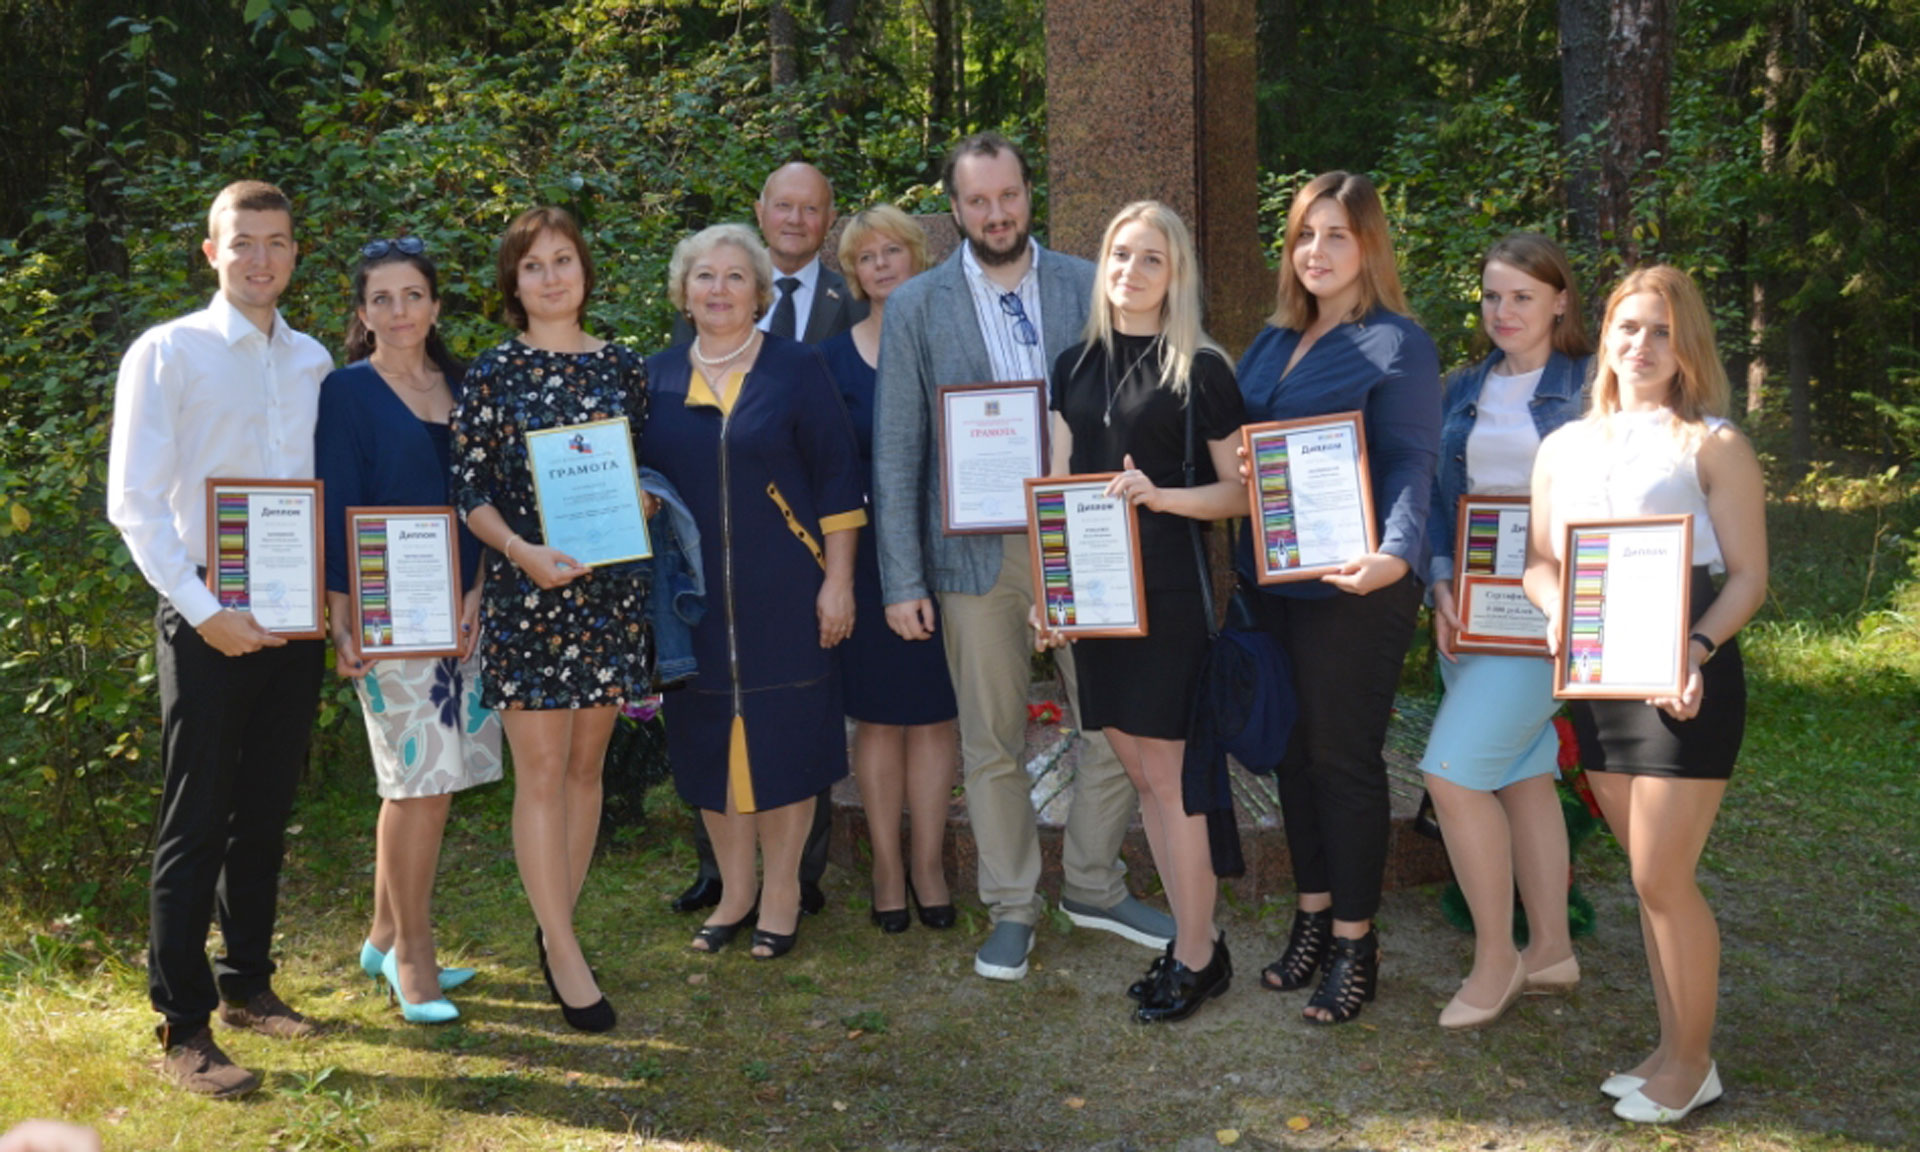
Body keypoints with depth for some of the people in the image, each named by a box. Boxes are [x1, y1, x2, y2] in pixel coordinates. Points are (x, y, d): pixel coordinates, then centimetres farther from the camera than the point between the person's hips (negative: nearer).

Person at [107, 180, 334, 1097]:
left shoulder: (312, 362, 10)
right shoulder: (166, 353, -5)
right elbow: (134, 503, -9)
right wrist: (203, 612, -16)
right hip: (208, 618, -5)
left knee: (265, 815, 14)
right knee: (196, 822, -1)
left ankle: (247, 985, 30)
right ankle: (184, 1028, 7)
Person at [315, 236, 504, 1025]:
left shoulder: (461, 389, 13)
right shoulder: (347, 392, -2)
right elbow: (338, 508, -7)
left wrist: (477, 591, 4)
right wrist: (342, 622, -12)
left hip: (462, 606, 5)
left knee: (427, 782, 7)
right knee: (422, 780, -7)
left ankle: (386, 939, 21)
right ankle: (413, 956, 5)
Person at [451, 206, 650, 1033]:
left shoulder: (622, 367, 8)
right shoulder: (494, 373, -2)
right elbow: (469, 490, -4)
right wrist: (521, 550, -18)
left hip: (610, 586, 4)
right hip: (526, 587, -4)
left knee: (586, 764, 9)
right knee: (540, 771, -2)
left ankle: (557, 926, 23)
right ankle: (565, 956, 4)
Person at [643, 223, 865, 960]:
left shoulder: (797, 369, -2)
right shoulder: (656, 378, 7)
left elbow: (837, 478, -3)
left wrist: (838, 580, -8)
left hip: (782, 592, -3)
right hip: (693, 594, 3)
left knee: (784, 736, 2)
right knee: (708, 738, 9)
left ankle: (781, 894, 16)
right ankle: (734, 890, 23)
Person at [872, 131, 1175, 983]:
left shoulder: (1088, 288, 4)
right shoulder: (917, 307, 1)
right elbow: (896, 453, -1)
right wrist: (902, 581, -5)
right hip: (977, 552, -1)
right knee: (991, 743, 9)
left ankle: (1094, 887, 26)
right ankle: (1011, 908, 24)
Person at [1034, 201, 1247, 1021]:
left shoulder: (1200, 369, -5)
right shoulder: (1075, 366, 11)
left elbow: (1241, 492, -4)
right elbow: (1057, 489, 12)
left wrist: (1161, 495, -20)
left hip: (1169, 594, -6)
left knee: (1167, 774, -2)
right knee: (1140, 773, 11)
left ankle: (1196, 957, 11)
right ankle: (1193, 936, 23)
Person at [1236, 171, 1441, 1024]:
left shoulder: (1396, 344, -9)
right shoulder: (1275, 341, 13)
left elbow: (1410, 462, -18)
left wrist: (1396, 553, -34)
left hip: (1352, 586, -7)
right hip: (1273, 576, 7)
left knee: (1344, 758, 1)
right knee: (1293, 749, 14)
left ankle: (1354, 941, 14)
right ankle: (1313, 915, 28)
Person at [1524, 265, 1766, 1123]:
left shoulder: (1712, 446, -4)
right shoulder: (1563, 448, 11)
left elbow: (1748, 578, -7)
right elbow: (1540, 559, 14)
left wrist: (1696, 650, -23)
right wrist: (1557, 609, -9)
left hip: (1684, 681, -5)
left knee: (1663, 877, -4)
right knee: (1649, 875, 13)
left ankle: (1693, 1062, 13)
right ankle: (1672, 1047, 25)